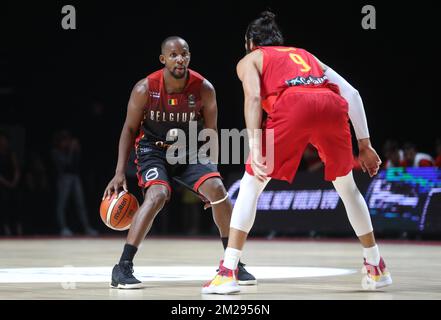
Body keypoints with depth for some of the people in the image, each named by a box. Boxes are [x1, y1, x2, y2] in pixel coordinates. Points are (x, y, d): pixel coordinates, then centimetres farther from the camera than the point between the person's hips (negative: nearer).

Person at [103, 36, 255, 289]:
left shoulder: (204, 89, -14)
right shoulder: (145, 89, -18)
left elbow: (210, 133, -1)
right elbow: (130, 129, -6)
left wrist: (212, 172, -1)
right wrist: (120, 173, -11)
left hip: (190, 151, 3)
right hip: (153, 150, -2)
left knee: (217, 190, -18)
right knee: (157, 195, -29)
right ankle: (123, 268, -26)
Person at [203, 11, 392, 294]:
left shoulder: (250, 60, 27)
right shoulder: (306, 56, 39)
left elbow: (253, 97, 4)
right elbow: (351, 93, 26)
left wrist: (255, 148, -6)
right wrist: (364, 145, 26)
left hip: (294, 104, -4)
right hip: (333, 106, 4)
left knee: (251, 185, 10)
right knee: (347, 186, 26)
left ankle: (228, 273, 1)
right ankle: (377, 267, 31)